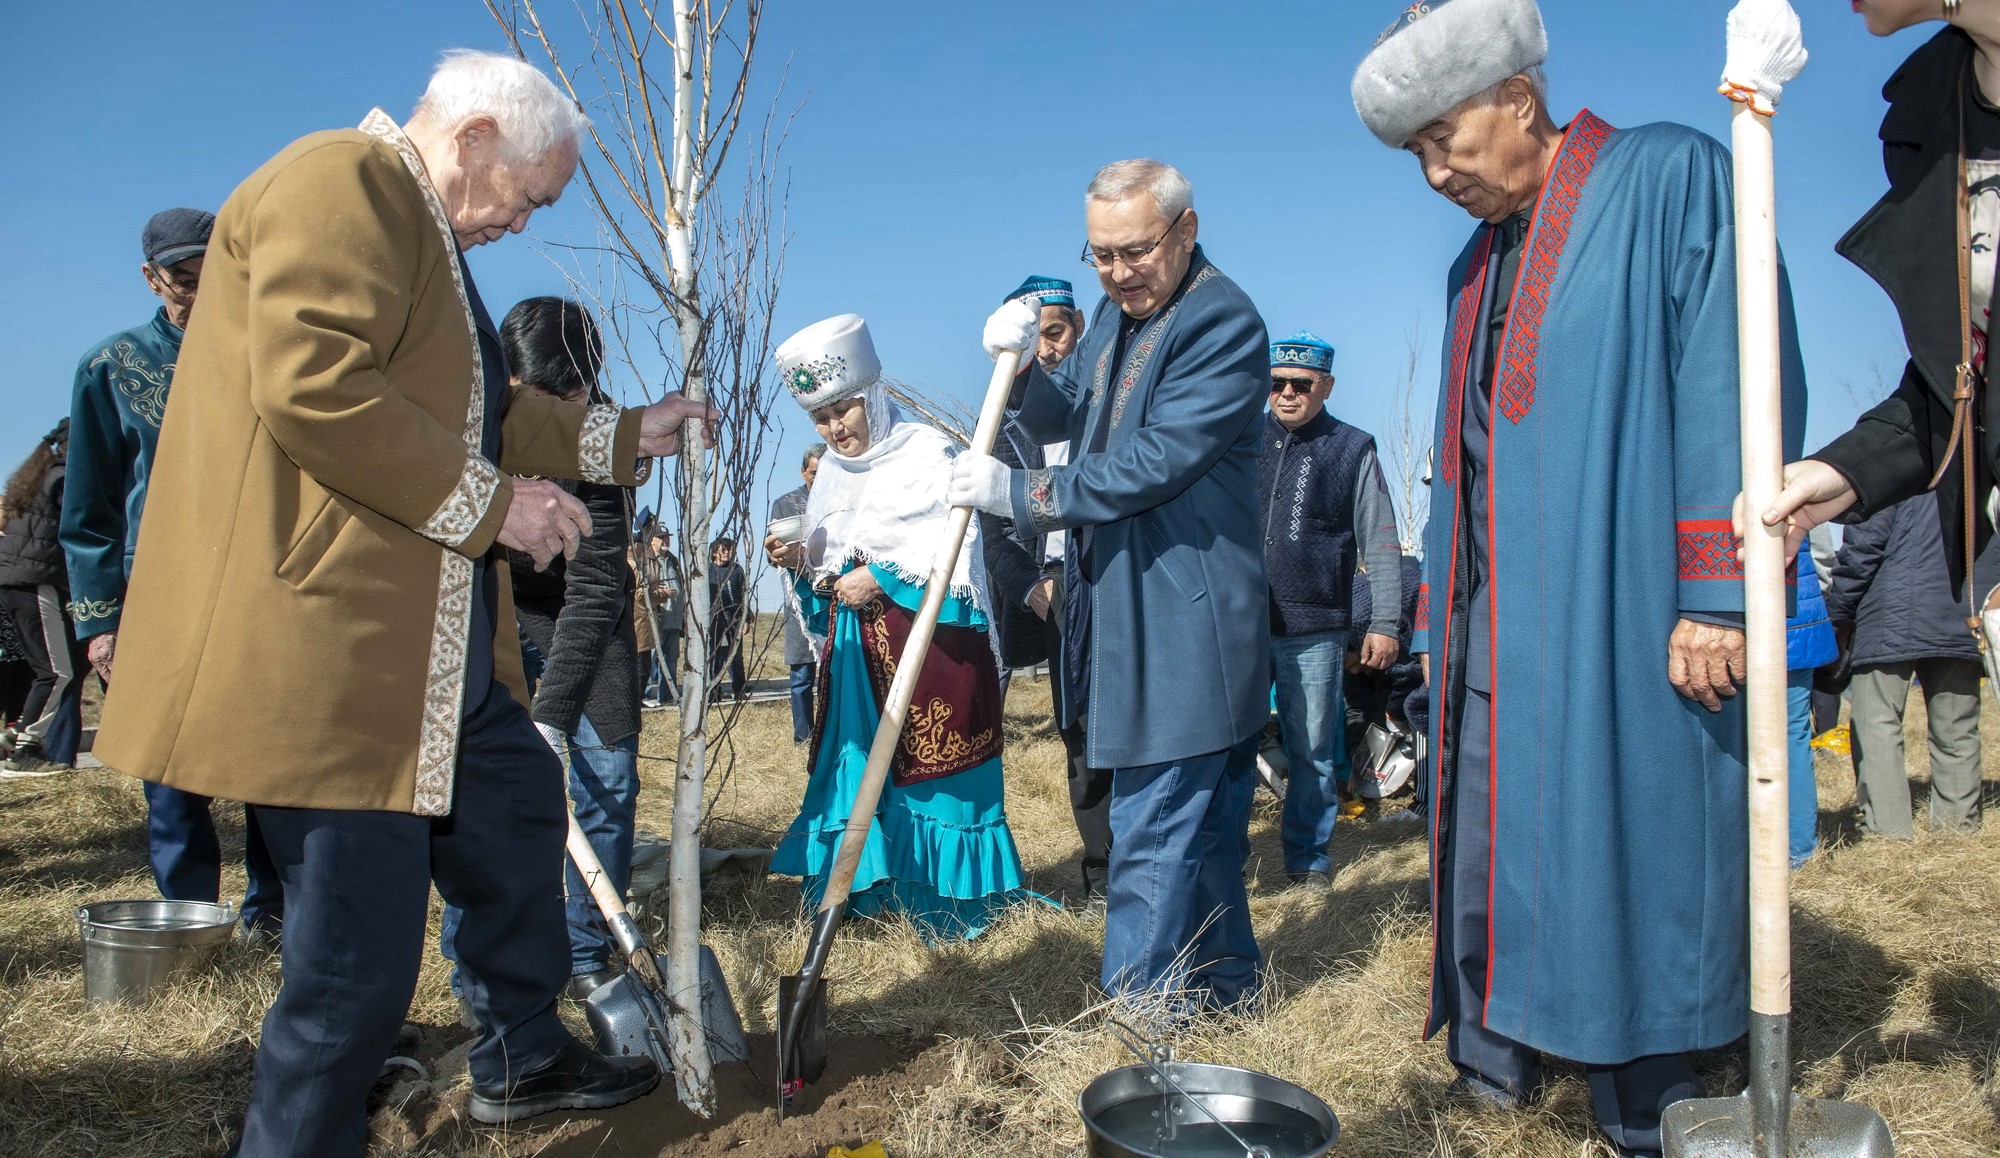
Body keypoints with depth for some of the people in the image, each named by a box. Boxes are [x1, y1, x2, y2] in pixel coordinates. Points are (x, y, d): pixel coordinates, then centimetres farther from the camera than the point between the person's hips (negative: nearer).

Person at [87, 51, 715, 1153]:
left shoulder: (424, 232, 22)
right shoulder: (340, 180, -13)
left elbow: (474, 408, 27)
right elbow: (310, 388, -25)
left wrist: (621, 437, 24)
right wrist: (489, 502, -19)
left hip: (433, 646, 12)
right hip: (318, 644, -12)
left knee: (518, 806, 22)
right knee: (360, 951, -4)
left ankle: (521, 1059, 39)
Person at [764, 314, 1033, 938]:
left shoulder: (926, 452, -7)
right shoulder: (831, 472, 15)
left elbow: (957, 551, -13)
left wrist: (883, 577, -16)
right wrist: (800, 561, 1)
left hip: (930, 639, -7)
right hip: (856, 647, 7)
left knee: (932, 769, -3)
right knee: (858, 763, 8)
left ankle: (952, 901, 9)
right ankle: (876, 890, 20)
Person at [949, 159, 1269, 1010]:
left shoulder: (1224, 323, -16)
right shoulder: (1119, 311, 13)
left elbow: (1153, 462, -22)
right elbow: (1061, 420, 16)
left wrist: (1018, 493, -18)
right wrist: (1021, 365, -5)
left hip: (1185, 625, -9)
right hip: (1123, 610, 9)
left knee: (1151, 832, -7)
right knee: (1202, 822, 20)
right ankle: (1224, 986, 35)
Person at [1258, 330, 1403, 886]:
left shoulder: (1353, 451, 5)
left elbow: (1380, 545, 4)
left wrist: (1383, 623, -3)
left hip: (1314, 631, -2)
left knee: (1312, 751, 7)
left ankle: (1308, 856, 22)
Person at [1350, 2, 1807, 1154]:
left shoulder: (1670, 177, -2)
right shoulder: (1477, 265, 19)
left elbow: (1736, 381, -11)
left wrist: (1717, 593, -18)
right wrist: (1443, 616, 17)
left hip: (1622, 623, -6)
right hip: (1493, 628, 7)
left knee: (1627, 872, 0)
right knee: (1483, 875, 8)